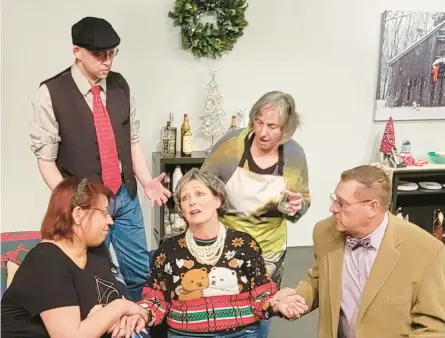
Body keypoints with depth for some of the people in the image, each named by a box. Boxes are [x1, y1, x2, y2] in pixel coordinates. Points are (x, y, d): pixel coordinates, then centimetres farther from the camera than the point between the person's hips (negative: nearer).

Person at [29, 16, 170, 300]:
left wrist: (147, 182, -4)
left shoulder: (121, 86, 3)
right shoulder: (51, 94, -10)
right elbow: (46, 157, -8)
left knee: (141, 274, 13)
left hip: (126, 197, 4)